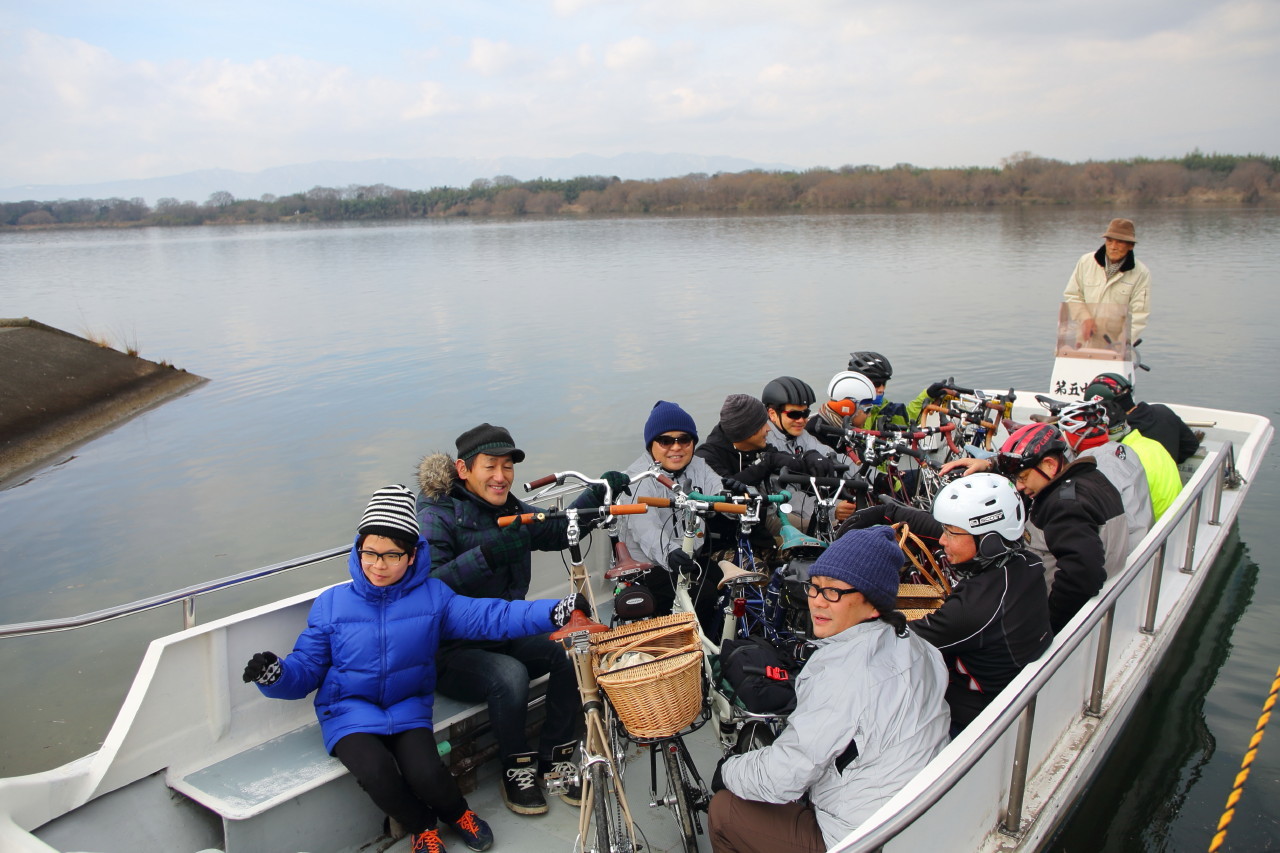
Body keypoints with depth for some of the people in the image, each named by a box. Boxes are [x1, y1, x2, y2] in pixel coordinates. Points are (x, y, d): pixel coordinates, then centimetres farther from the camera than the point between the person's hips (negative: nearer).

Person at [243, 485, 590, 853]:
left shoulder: (432, 596, -4)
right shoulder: (331, 603, -3)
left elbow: (488, 615, -16)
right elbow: (306, 668, -1)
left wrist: (554, 611, -30)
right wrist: (274, 674, -25)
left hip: (408, 709, 0)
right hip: (350, 713, 0)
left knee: (427, 775, -24)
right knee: (377, 772, -28)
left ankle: (456, 813, 15)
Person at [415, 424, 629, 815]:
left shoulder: (511, 512, 7)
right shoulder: (436, 517, -15)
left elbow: (559, 530, 8)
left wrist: (598, 493, -7)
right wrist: (486, 554, -41)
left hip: (505, 633, 7)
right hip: (453, 651, -6)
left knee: (569, 651, -17)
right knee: (510, 675, -33)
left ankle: (554, 757, 0)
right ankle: (517, 768, -7)